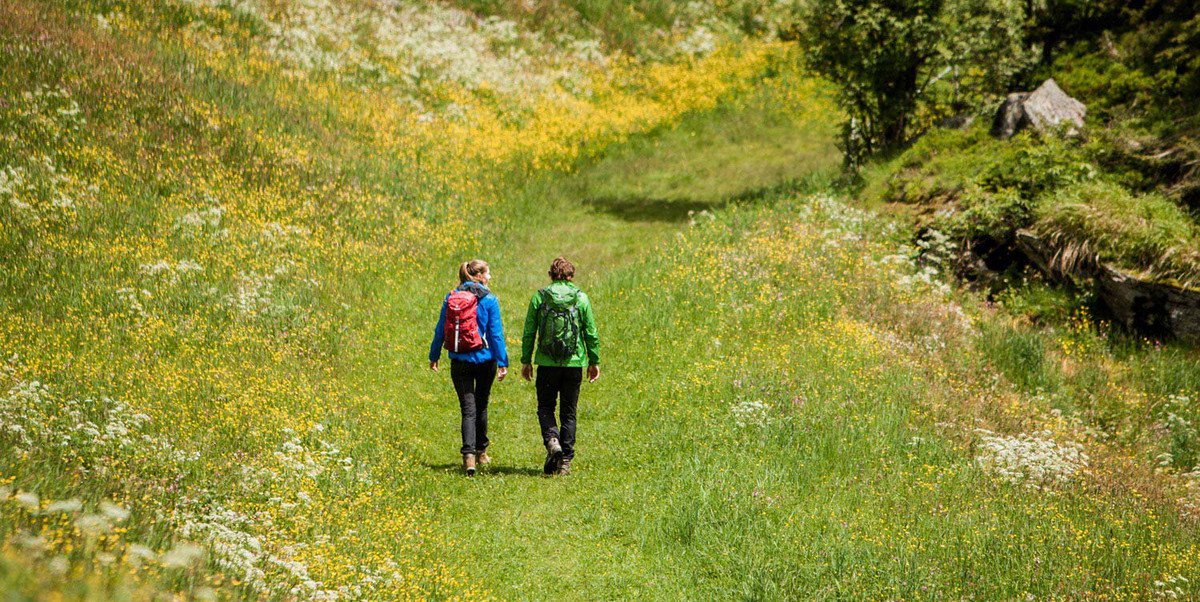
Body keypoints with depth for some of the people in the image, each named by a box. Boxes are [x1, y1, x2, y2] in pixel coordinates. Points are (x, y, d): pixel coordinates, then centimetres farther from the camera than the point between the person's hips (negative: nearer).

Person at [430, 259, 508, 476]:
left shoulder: (451, 298, 2)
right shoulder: (489, 300, -8)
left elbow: (440, 330, 6)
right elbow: (496, 334, -9)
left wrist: (434, 356, 16)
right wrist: (502, 362, -5)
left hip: (459, 362, 1)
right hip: (484, 360, -1)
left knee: (468, 409, 0)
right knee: (481, 406, 17)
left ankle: (469, 455, -17)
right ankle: (481, 452, 29)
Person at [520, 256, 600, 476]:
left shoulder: (539, 297, -2)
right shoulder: (581, 298, -1)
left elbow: (529, 332, 1)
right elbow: (591, 333, 2)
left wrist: (526, 361, 10)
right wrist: (594, 361, 12)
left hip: (547, 364, -1)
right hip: (574, 363, 1)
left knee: (545, 406, 13)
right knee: (568, 412, 9)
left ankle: (551, 440, -14)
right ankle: (565, 460, 7)